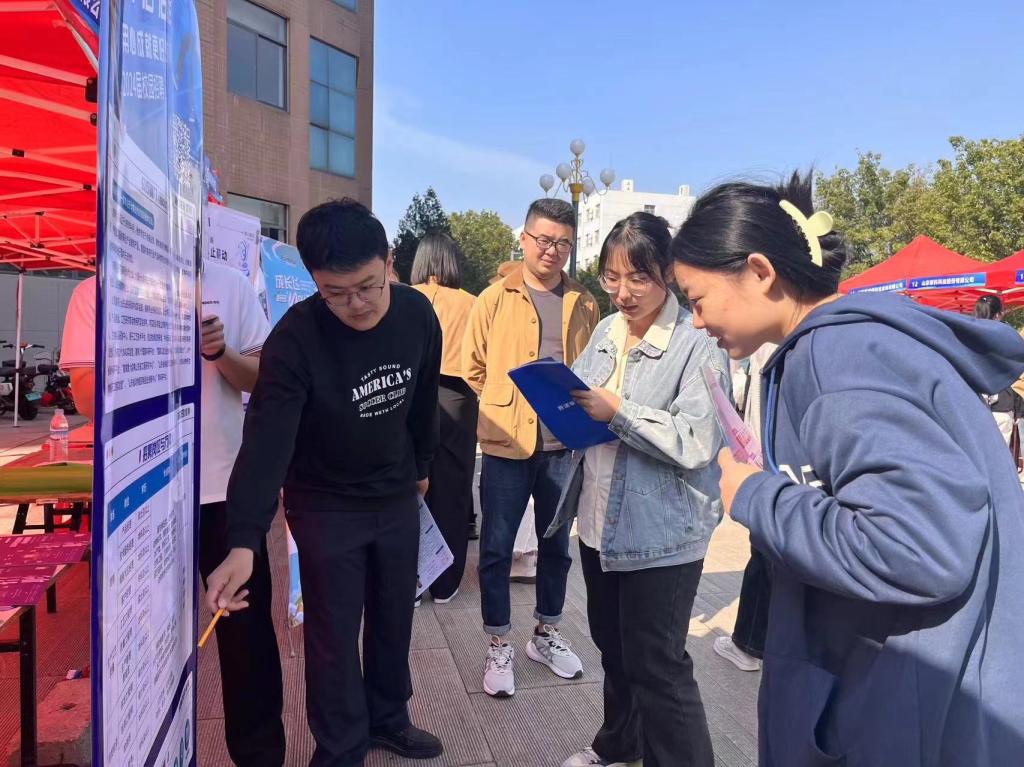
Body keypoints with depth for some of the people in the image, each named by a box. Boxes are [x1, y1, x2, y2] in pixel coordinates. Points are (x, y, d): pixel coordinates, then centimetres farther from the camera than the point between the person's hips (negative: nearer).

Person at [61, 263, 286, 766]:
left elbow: (262, 378, 3)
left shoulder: (230, 284, 2)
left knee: (247, 625, 9)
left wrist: (222, 353, -16)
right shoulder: (93, 294, 1)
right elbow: (86, 397, -4)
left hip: (227, 485, 0)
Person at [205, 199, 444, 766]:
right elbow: (266, 441, -32)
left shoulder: (418, 314, -11)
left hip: (397, 497, 4)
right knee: (333, 635, 7)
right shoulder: (294, 339, -26)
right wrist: (244, 543, -41)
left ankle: (388, 719, 44)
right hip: (323, 507, -4)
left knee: (394, 618, 19)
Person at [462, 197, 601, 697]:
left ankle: (546, 635, 36)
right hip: (506, 445, -3)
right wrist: (490, 420, -4)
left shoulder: (583, 304, 7)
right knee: (497, 548, 6)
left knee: (557, 545, 16)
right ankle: (498, 646, 24)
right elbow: (472, 368, 1)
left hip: (565, 445, 3)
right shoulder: (495, 299, -1)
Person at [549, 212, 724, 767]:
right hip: (599, 519, 8)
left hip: (661, 531, -7)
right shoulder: (606, 332, 6)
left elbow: (697, 442, -23)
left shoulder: (696, 343, -15)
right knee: (612, 643, 24)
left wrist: (616, 412, -24)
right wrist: (568, 405, -8)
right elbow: (586, 408, 13)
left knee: (656, 664, 3)